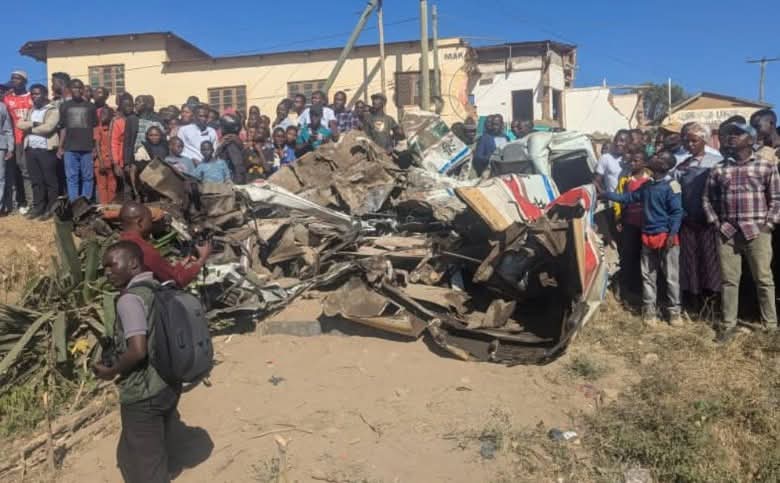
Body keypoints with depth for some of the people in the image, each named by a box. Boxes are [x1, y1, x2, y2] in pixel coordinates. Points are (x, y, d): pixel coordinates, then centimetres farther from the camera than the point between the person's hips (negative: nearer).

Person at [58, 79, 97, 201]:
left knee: (87, 177, 2)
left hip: (87, 148, -1)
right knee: (71, 178, 1)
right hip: (70, 148, 1)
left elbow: (94, 128, 7)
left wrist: (96, 147, 1)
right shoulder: (65, 106, 10)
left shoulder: (90, 106, 7)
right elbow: (63, 128, 11)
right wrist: (60, 147, 6)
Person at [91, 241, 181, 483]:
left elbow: (138, 350, -26)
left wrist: (111, 372, -10)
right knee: (155, 453, 26)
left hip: (143, 395, -7)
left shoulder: (130, 299, -19)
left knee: (141, 462, 10)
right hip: (169, 385, 7)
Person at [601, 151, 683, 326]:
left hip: (666, 237, -7)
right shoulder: (647, 185, 12)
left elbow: (677, 212, -12)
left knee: (671, 277, 1)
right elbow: (628, 197, 24)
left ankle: (674, 311, 12)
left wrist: (672, 234, -21)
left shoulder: (671, 186, -9)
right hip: (648, 236, 7)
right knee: (648, 276, 10)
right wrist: (605, 194, 22)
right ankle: (649, 310, 19)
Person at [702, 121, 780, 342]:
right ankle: (728, 323, 15)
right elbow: (707, 199, 12)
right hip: (728, 233, 2)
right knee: (728, 280, 6)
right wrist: (716, 223, 2)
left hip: (757, 232, -2)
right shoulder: (718, 170, 9)